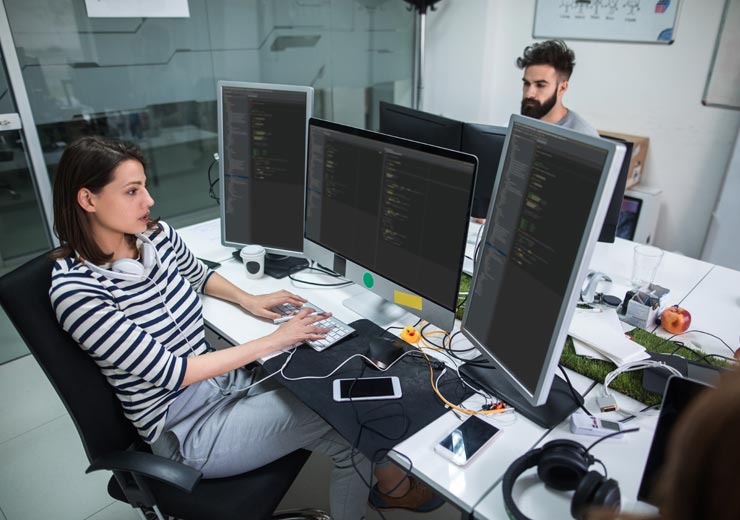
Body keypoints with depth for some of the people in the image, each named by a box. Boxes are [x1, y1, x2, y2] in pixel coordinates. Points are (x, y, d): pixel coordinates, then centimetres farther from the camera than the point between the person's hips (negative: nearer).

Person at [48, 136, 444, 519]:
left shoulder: (156, 236, -4)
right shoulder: (74, 291, -22)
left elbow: (198, 276, 19)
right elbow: (168, 371, -23)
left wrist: (247, 299, 1)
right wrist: (272, 342, -22)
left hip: (222, 376, 6)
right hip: (183, 428, -6)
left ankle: (390, 486, 18)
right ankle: (394, 487, 20)